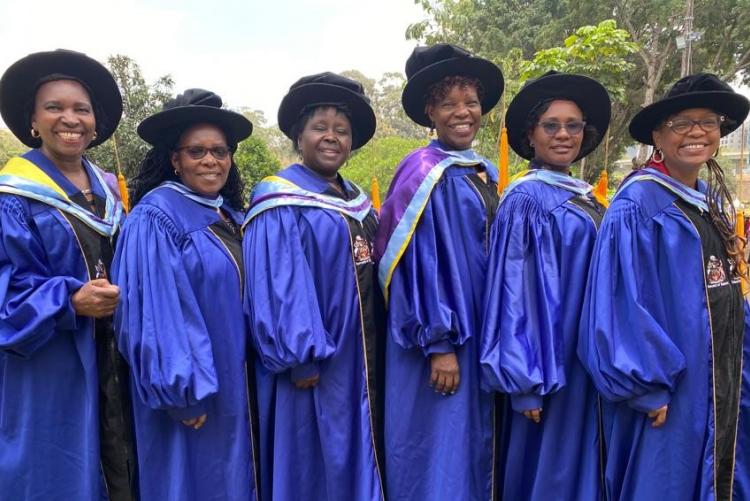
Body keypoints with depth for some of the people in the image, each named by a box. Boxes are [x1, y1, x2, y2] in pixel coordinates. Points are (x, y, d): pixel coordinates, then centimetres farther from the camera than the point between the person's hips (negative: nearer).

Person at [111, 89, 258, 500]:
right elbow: (156, 313, -20)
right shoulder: (155, 217, -15)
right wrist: (183, 391, -22)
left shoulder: (231, 216, 8)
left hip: (234, 384, 7)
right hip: (190, 387, -7)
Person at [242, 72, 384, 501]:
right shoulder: (279, 203, -12)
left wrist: (376, 353, 14)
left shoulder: (359, 202, 12)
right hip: (312, 364, -7)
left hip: (360, 363, 7)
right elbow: (278, 286, -18)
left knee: (356, 464, 17)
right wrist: (300, 358, -22)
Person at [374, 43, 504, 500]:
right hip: (440, 340, -8)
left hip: (480, 336, 9)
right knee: (439, 455, 2)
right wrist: (439, 343, -22)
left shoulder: (485, 174, 12)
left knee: (474, 451, 17)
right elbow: (418, 263, -19)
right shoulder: (424, 173, -13)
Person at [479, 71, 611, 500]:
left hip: (588, 361, 8)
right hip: (548, 362, -8)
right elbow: (514, 292, -18)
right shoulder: (524, 199, -12)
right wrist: (524, 379, -21)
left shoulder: (586, 200, 12)